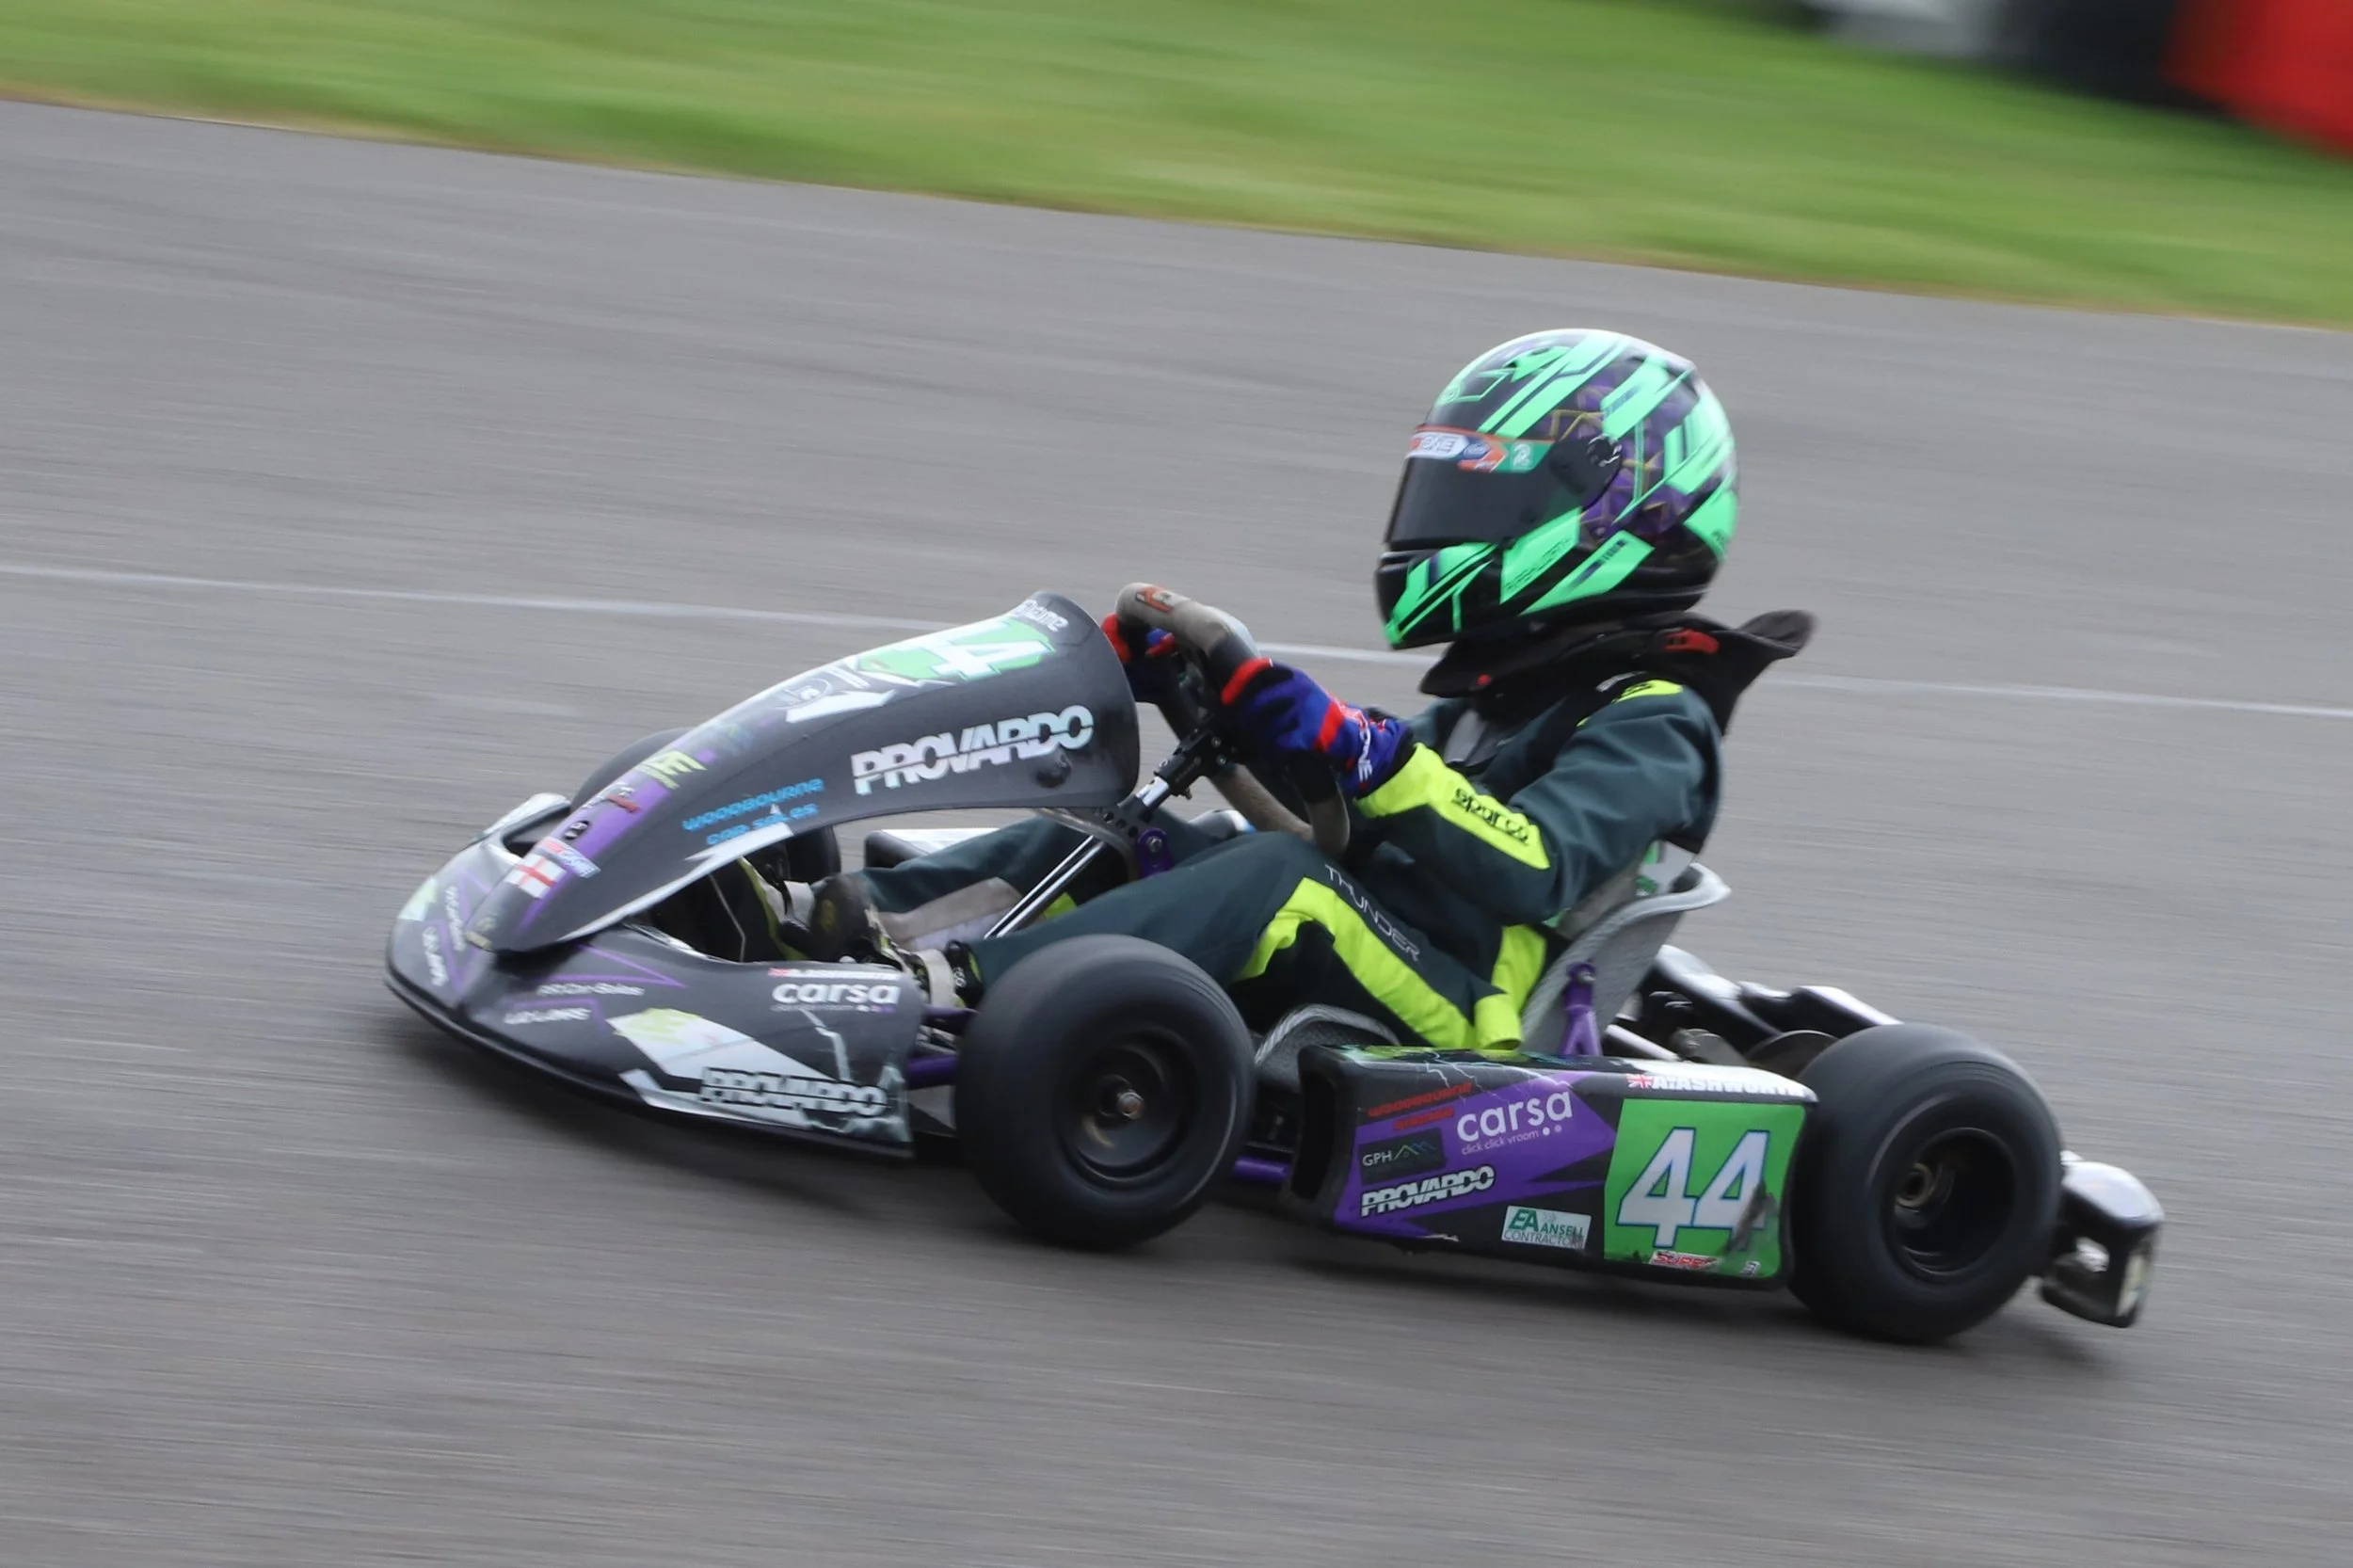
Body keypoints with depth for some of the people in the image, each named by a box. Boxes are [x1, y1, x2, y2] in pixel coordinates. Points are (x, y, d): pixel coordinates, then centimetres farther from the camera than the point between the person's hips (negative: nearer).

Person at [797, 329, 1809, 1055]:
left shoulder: (1652, 721, -4)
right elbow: (1340, 821, 27)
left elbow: (1528, 868, -21)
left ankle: (968, 984, -44)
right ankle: (876, 920, -22)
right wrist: (1220, 686, 13)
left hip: (1455, 1029, -9)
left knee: (1285, 876, -32)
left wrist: (1360, 749, -30)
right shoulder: (1504, 686, 24)